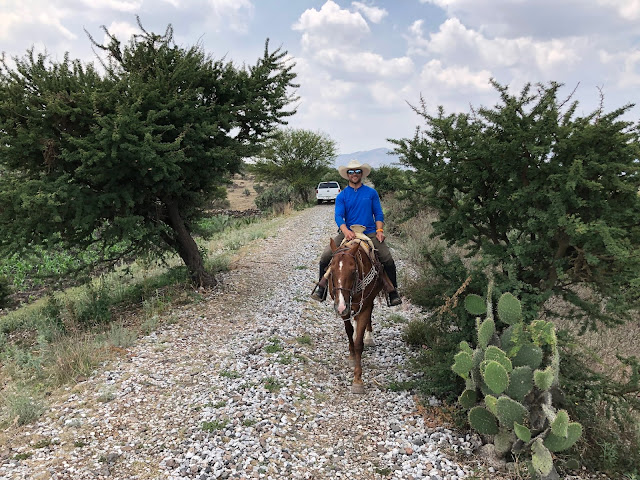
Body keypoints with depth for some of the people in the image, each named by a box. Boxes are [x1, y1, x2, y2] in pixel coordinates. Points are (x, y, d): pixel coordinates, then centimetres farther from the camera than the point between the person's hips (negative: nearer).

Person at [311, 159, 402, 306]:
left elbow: (379, 214, 9)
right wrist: (345, 231, -23)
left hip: (369, 232, 0)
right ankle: (321, 288, 4)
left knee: (388, 259, -15)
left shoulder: (372, 193, 9)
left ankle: (393, 292, 4)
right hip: (348, 232, 0)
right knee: (325, 257, -14)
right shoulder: (341, 196, 7)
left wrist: (379, 230, -8)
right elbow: (338, 216, -5)